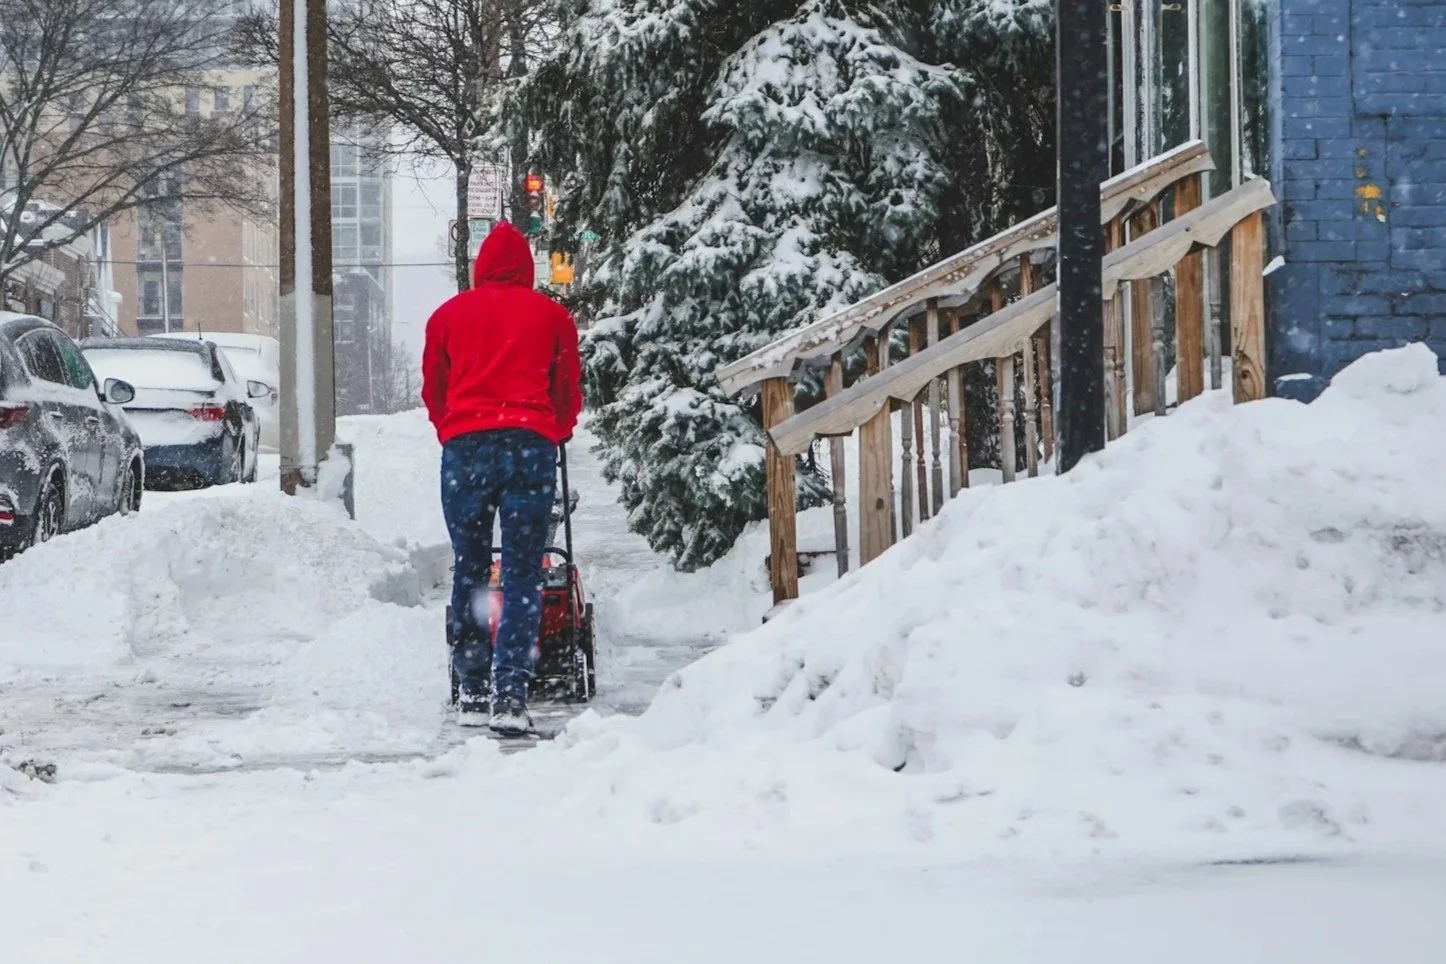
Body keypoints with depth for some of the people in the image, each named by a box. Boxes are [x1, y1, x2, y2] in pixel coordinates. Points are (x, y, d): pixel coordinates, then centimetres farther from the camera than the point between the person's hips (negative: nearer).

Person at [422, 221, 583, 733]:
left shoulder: (448, 315, 14)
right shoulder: (552, 315, 13)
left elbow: (433, 391, 21)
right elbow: (569, 392, 19)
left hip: (465, 445, 1)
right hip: (531, 443, -1)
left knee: (468, 570, 10)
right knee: (523, 575, -2)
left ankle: (472, 692, 10)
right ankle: (510, 695, -11)